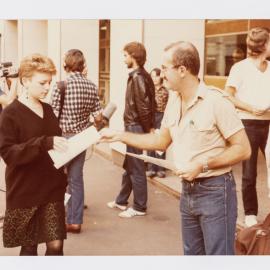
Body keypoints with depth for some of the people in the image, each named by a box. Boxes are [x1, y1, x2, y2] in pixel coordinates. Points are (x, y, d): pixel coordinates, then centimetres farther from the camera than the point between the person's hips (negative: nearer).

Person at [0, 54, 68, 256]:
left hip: (52, 189, 5)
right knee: (29, 246, 8)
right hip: (24, 193, -5)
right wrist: (44, 143, -29)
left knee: (56, 244, 2)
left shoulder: (48, 109, 9)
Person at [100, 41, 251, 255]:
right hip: (188, 191, 7)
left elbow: (243, 149, -16)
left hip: (214, 191, -7)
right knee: (192, 253, 19)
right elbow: (162, 141, 15)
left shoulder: (216, 101, -18)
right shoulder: (173, 101, 5)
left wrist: (202, 165, -21)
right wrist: (118, 135, 11)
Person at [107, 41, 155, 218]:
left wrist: (147, 129, -14)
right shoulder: (142, 75, 12)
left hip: (135, 127, -10)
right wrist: (149, 126, 13)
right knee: (129, 166, 19)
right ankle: (121, 201, 32)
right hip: (134, 126, 10)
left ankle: (139, 207, 11)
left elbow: (143, 106, -22)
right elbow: (150, 103, 14)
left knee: (136, 168, 0)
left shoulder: (137, 77, -18)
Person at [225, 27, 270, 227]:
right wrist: (251, 108, -16)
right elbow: (228, 97, -7)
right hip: (248, 125, -4)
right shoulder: (241, 67, -5)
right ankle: (250, 214, 18)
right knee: (249, 173, 5)